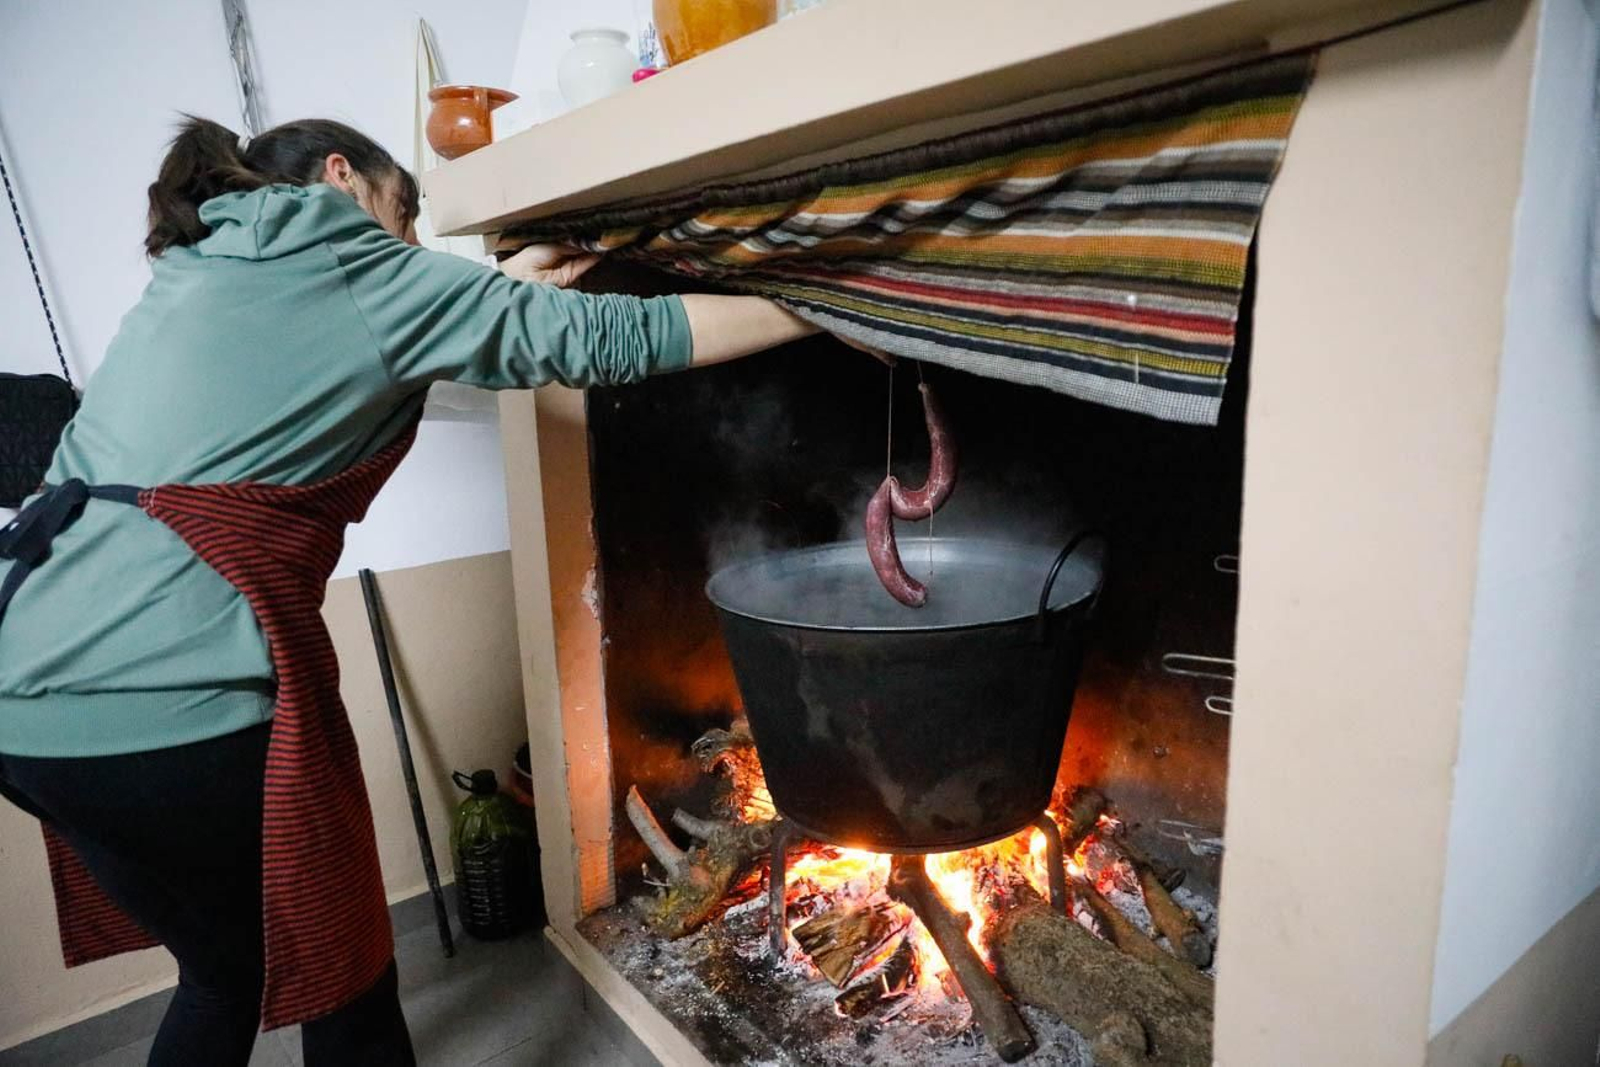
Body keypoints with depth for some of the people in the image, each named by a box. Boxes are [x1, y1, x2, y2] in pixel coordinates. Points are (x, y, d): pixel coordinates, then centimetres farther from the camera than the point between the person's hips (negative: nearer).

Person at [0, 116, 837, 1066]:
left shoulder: (200, 268, 18)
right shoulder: (363, 273, -3)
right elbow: (615, 338, -7)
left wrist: (504, 284, 30)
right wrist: (828, 310, 1)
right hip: (176, 699, -9)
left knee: (229, 971, 24)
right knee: (342, 983, 11)